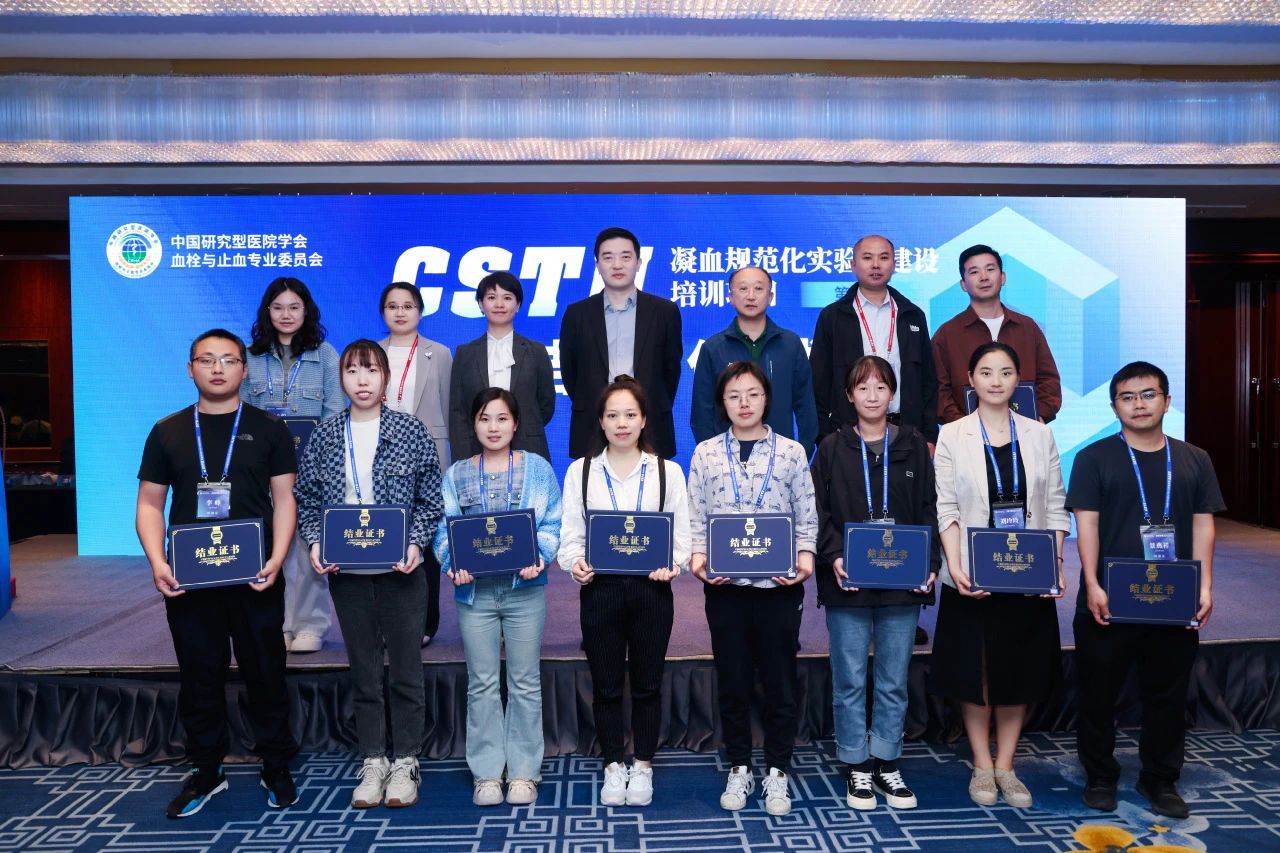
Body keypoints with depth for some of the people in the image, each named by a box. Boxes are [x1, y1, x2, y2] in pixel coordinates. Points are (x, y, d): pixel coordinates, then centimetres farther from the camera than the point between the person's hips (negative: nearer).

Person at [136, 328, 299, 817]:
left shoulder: (268, 429, 3)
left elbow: (283, 499, 0)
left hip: (255, 579, -2)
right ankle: (206, 770, 26)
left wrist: (276, 559, -14)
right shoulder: (168, 432, 8)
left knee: (266, 675, 6)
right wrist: (157, 562, -7)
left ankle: (276, 767, 21)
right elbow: (150, 503, 8)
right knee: (199, 679, 11)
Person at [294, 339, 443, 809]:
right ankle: (372, 762, 24)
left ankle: (405, 762, 20)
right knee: (363, 668, 12)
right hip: (345, 571, 2)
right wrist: (314, 542, -6)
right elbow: (307, 497, 9)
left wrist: (417, 543, -13)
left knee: (405, 668, 6)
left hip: (399, 568, -2)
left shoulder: (410, 431, -2)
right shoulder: (325, 436, 4)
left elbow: (430, 499, 0)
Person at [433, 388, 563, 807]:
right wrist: (453, 565, -16)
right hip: (475, 590, 1)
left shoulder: (537, 468, 2)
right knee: (482, 684, 8)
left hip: (524, 588, -1)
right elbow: (445, 530, 2)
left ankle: (524, 772, 19)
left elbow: (552, 525, -2)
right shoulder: (457, 475, 6)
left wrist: (539, 558, -19)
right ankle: (486, 773, 19)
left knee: (525, 682, 7)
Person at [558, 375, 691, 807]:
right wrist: (575, 563, -17)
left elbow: (682, 534, 3)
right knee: (606, 685, 10)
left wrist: (672, 563, -16)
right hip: (600, 589, 0)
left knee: (647, 683, 10)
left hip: (651, 590, 0)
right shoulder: (581, 471, 5)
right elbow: (570, 533, 3)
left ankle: (643, 766, 27)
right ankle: (614, 766, 27)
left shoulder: (667, 471, 4)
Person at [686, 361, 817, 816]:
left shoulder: (791, 452, 3)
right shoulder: (705, 454, 5)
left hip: (779, 585, -1)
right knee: (732, 679, 11)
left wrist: (805, 557, -11)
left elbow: (807, 517, 4)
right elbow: (695, 518, 5)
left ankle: (776, 771, 24)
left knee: (781, 680, 7)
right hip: (725, 585, 1)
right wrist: (697, 556, -11)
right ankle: (739, 768, 28)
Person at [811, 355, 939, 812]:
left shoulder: (913, 446, 7)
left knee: (894, 680, 10)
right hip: (847, 584, -1)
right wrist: (834, 557, -15)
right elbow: (820, 513, 0)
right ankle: (857, 766, 19)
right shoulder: (832, 449, 4)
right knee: (850, 680, 5)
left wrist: (929, 564, -6)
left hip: (902, 583, 1)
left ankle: (887, 762, 24)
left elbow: (927, 512, 6)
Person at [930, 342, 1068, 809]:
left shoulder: (1039, 435, 5)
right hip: (973, 578, -2)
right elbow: (946, 508, -6)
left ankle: (1005, 766, 25)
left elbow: (1055, 506, 3)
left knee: (1020, 671, 10)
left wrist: (1055, 565, -7)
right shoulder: (952, 436, -2)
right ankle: (982, 766, 23)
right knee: (975, 674, 7)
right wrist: (954, 566, -17)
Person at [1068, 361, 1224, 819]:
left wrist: (1204, 585, -3)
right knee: (1099, 694, 7)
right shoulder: (1095, 458, -1)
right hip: (1109, 603, -2)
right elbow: (1086, 524, -6)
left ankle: (1161, 780, 28)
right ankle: (1100, 777, 23)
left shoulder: (1194, 460, 9)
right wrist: (1093, 585, -14)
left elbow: (1202, 525, 7)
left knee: (1168, 695, 12)